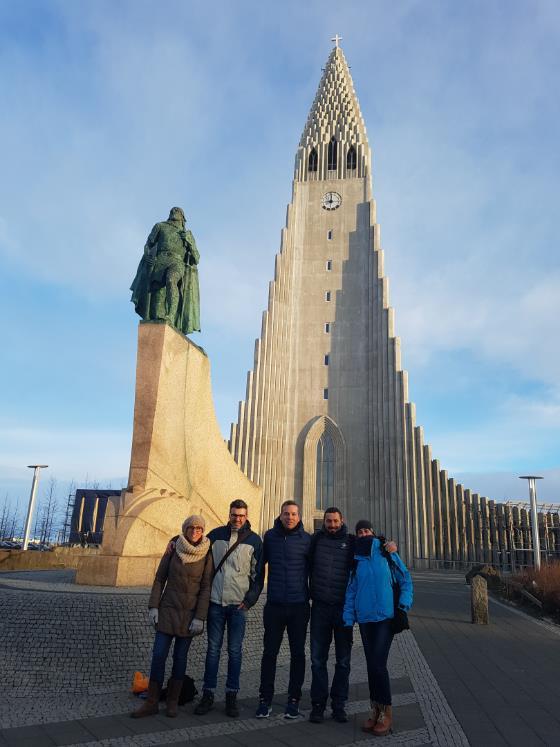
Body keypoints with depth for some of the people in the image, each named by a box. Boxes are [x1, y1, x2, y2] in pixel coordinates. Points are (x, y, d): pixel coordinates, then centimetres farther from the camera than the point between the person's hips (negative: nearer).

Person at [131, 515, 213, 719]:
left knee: (180, 656, 8)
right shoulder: (173, 550, -3)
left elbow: (206, 588, -6)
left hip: (190, 612, -1)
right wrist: (153, 606, -3)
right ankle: (152, 703, 12)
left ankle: (173, 701, 24)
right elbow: (159, 579, 3)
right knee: (159, 654, 0)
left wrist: (200, 618, -10)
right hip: (168, 609, 1)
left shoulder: (206, 555, -7)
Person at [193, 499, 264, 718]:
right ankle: (208, 694, 20)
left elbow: (258, 574, 1)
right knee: (213, 649, 9)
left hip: (239, 604, -1)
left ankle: (231, 696, 19)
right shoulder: (217, 534, 4)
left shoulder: (254, 540, 0)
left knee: (235, 651, 6)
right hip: (215, 602, 1)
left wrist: (250, 599, -6)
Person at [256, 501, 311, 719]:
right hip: (274, 605, 1)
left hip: (299, 605, 0)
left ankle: (294, 699, 23)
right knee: (269, 653, 6)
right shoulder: (270, 536, 1)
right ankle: (265, 699, 19)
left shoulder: (306, 539, -3)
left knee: (297, 654, 9)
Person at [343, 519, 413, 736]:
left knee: (378, 663, -11)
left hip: (386, 616, -3)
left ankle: (386, 712, 5)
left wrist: (404, 603, -9)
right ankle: (376, 710, 24)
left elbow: (405, 579, 3)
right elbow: (351, 590, 5)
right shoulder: (355, 560, 6)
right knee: (371, 664, 11)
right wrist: (348, 618, -2)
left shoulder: (387, 553, -2)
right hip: (365, 618, 4)